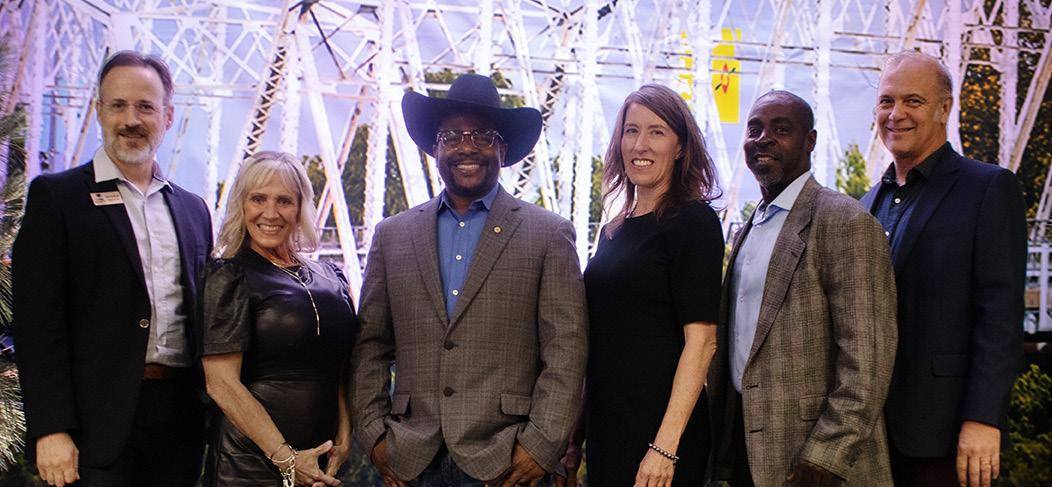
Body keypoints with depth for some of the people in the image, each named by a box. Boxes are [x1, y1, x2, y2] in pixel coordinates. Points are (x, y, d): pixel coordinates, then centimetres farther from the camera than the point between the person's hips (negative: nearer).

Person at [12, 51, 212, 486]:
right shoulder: (56, 196, 0)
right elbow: (37, 320, -7)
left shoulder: (193, 209, 13)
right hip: (98, 421, -4)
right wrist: (50, 429, -13)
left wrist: (214, 417, 9)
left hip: (180, 419, 4)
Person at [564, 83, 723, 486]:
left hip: (659, 426, -7)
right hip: (605, 424, 7)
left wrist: (665, 446, -21)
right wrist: (576, 432, 12)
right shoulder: (613, 231, 11)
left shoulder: (693, 220, -9)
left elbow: (702, 340, -16)